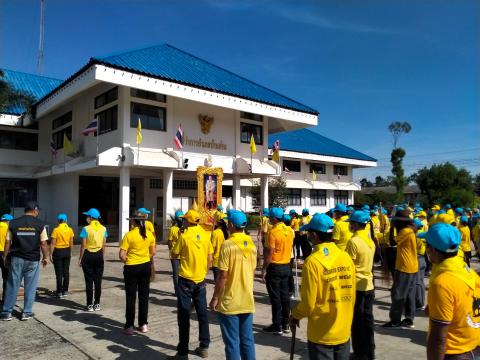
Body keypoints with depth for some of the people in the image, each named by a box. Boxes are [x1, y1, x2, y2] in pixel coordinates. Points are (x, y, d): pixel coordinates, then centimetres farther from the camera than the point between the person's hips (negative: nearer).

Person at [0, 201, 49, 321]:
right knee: (30, 287, 8)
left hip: (16, 259, 2)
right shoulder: (40, 224, -5)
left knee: (12, 286, 11)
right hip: (33, 260, -1)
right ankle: (27, 313, 14)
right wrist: (45, 257, 6)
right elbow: (43, 243, -4)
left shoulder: (13, 223, 0)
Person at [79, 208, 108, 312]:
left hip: (88, 255, -3)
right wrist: (102, 256, 13)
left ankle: (90, 305, 8)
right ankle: (97, 304, 15)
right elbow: (104, 245, 4)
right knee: (98, 281, 9)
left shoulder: (86, 229, -10)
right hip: (99, 255, 3)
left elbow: (83, 245, -10)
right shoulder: (103, 228, 1)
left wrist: (80, 258, -1)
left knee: (89, 281, 4)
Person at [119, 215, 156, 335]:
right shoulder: (149, 234, -2)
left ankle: (129, 326, 14)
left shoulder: (129, 235, -15)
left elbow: (122, 255, -16)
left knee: (131, 297, 7)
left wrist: (127, 261, 3)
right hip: (146, 267, 4)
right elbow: (153, 253, 5)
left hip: (131, 268, -4)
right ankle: (143, 324, 20)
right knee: (144, 296, 13)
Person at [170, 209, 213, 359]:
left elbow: (174, 254, -2)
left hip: (186, 280, -4)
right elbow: (210, 258, 4)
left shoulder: (184, 235, -12)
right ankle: (204, 347, 23)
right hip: (201, 280, 4)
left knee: (184, 315, 4)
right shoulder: (205, 234, 0)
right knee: (202, 313, 15)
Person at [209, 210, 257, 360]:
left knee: (232, 342, 5)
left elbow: (223, 276, -17)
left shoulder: (228, 244, -16)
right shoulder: (251, 244, 4)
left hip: (229, 302, -6)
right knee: (247, 340, 14)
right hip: (247, 301, 6)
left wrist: (215, 298, -7)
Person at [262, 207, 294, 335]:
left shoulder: (273, 232, -19)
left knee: (275, 297, 2)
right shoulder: (290, 230, 3)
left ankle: (277, 326, 8)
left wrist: (264, 269, -11)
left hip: (275, 267, -7)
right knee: (284, 295, 13)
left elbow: (269, 253, -18)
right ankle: (285, 324, 21)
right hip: (286, 266, 7)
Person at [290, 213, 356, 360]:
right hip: (344, 331, 5)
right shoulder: (346, 257, -3)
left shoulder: (313, 261, -19)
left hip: (322, 334, -5)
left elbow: (309, 302, -15)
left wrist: (295, 314, 4)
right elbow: (352, 295, 5)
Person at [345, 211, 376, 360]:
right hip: (368, 285, 7)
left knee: (357, 322, 5)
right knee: (367, 320, 15)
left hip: (356, 287, -7)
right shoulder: (370, 241, 5)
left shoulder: (353, 241, -18)